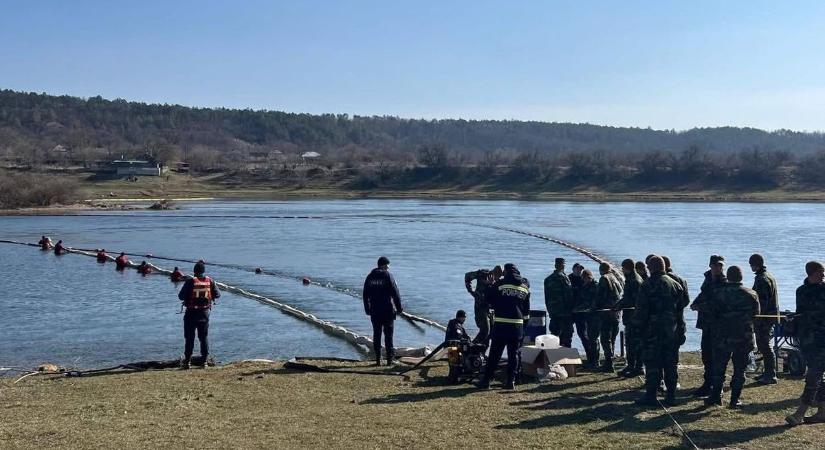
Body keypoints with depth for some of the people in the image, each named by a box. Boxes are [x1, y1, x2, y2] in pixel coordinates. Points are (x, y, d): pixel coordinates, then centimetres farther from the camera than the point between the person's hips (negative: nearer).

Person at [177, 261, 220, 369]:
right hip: (205, 312, 3)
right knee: (204, 337, 11)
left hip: (191, 313, -3)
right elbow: (217, 295, 1)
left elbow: (181, 296, -10)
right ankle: (204, 361, 10)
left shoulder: (190, 281, -12)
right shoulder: (210, 281, -3)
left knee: (189, 338, 5)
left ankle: (187, 361, 6)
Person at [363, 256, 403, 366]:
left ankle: (378, 359, 8)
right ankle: (389, 359, 1)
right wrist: (399, 308, -2)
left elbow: (365, 295, 11)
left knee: (376, 334, 8)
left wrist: (367, 309, 18)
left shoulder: (370, 277, 7)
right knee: (388, 334, 2)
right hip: (387, 310, -4)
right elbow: (395, 293, -9)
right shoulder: (388, 275, -7)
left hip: (374, 311, 4)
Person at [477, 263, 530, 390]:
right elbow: (527, 309, 16)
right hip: (517, 325, 3)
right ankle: (511, 380, 6)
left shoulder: (500, 284, -5)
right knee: (514, 353, 10)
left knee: (495, 353, 3)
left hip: (501, 323, -3)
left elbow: (490, 301, 4)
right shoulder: (525, 287, 9)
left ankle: (486, 380, 4)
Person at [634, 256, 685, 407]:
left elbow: (641, 310, -11)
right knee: (671, 364, 9)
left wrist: (638, 326, -3)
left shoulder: (647, 285, -8)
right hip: (672, 331, 5)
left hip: (653, 330, -5)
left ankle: (651, 396, -1)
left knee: (652, 364, -1)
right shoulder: (675, 284, 9)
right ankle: (671, 396, 12)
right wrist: (680, 329, 13)